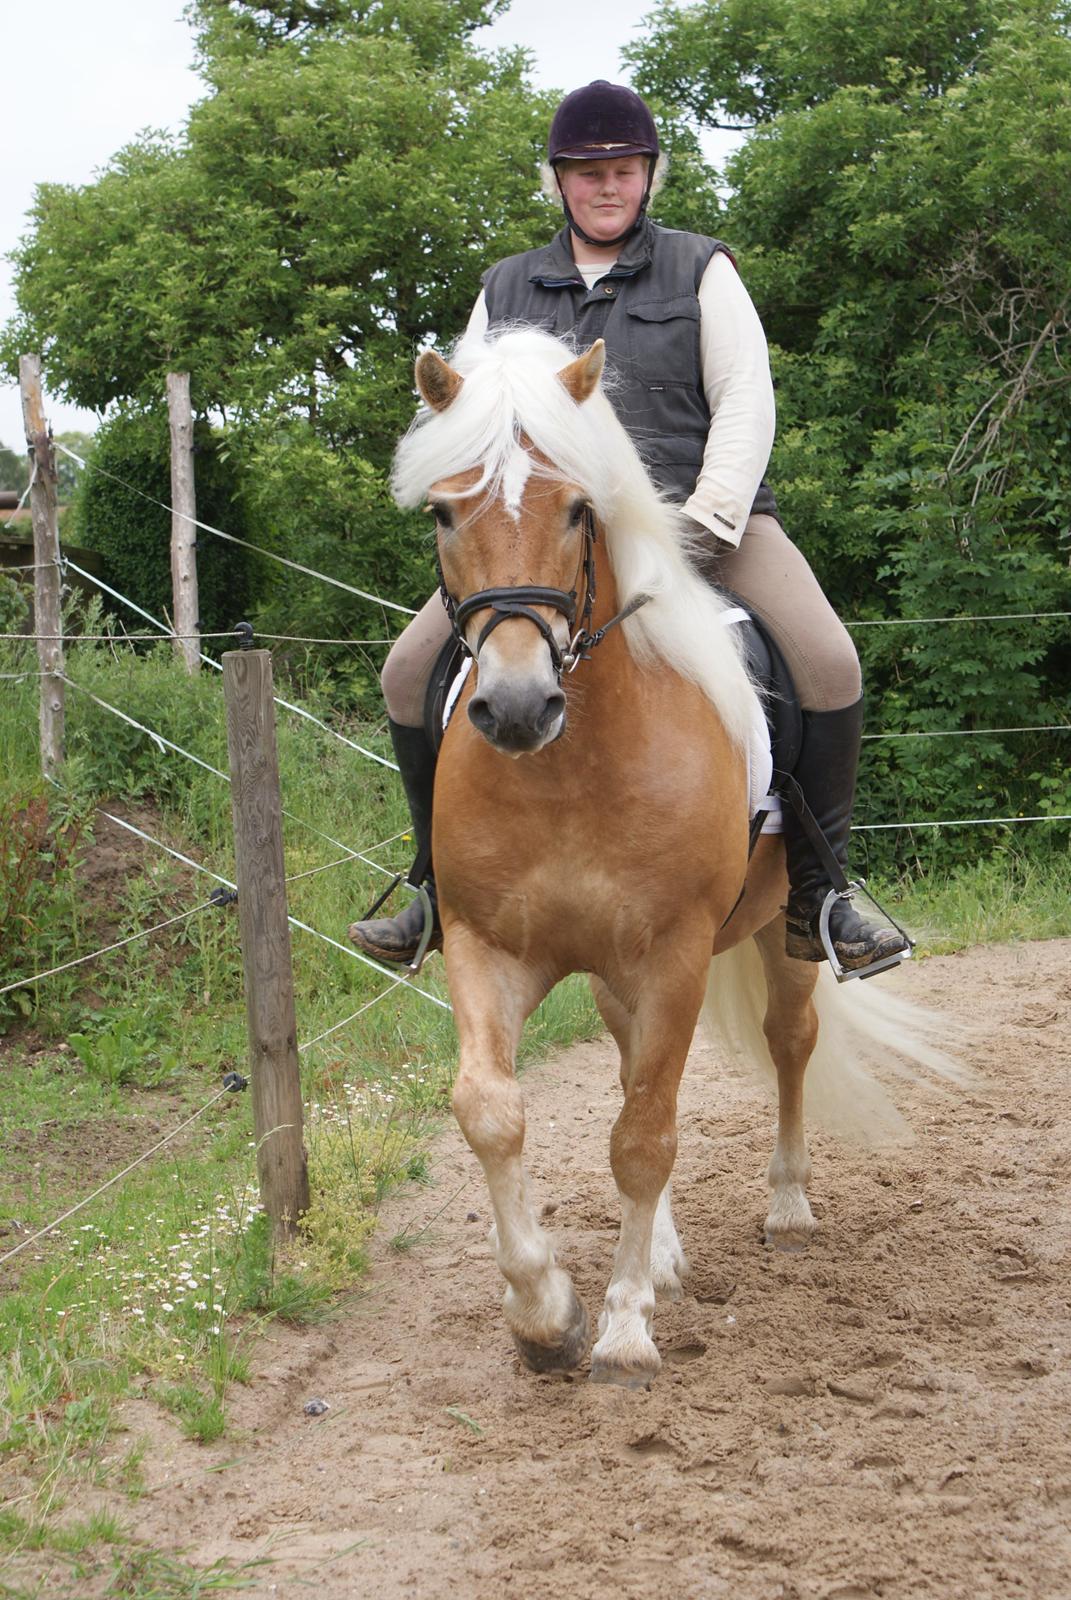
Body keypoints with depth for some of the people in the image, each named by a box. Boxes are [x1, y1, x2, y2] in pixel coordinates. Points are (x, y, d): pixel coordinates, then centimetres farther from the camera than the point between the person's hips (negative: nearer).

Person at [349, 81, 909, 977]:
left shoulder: (700, 271, 8)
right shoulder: (507, 291, 15)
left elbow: (746, 404, -2)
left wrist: (703, 524, -16)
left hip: (701, 511, -2)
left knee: (827, 663, -25)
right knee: (412, 672, -11)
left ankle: (815, 898, -11)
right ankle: (445, 889, 5)